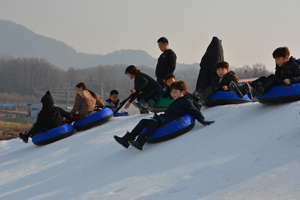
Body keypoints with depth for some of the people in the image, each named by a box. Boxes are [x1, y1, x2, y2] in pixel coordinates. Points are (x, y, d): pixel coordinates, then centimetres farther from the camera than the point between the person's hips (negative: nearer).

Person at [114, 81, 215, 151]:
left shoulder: (186, 102, 1)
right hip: (164, 118, 10)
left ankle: (140, 142, -49)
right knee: (143, 121, 0)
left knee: (154, 122, -35)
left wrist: (202, 120, -19)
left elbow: (195, 111, -7)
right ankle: (127, 139, -10)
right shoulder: (176, 102, 30)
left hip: (171, 120, -10)